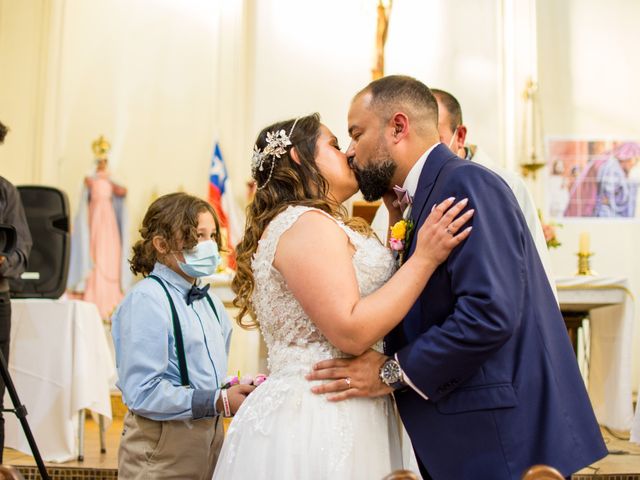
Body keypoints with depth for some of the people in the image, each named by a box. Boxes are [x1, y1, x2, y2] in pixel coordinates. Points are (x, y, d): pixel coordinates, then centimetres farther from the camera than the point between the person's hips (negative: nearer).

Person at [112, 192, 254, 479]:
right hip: (162, 446, -7)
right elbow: (142, 393, -23)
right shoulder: (146, 300, -16)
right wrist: (217, 401, -22)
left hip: (209, 439, 7)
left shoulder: (210, 303, 9)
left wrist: (234, 392, -5)